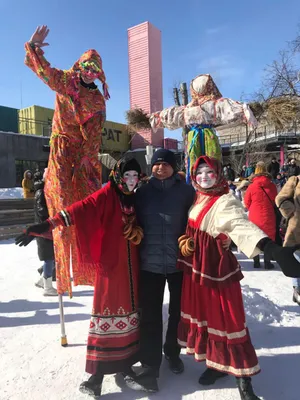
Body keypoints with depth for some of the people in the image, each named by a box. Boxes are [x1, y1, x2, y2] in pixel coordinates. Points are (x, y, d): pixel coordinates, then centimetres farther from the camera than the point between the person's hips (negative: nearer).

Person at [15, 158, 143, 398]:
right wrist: (49, 224, -34)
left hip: (130, 265, 6)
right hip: (109, 264, -5)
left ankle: (124, 362, 29)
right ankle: (97, 373, 10)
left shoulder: (134, 199, 9)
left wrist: (137, 232, 2)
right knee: (107, 312, -3)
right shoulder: (106, 195, -9)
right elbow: (80, 209, -24)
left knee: (128, 310, 12)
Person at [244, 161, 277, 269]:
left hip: (254, 216, 0)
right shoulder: (272, 185, -5)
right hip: (268, 216, 0)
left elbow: (247, 202, 1)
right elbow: (275, 201, 9)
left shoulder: (252, 186, -9)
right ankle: (267, 262, 11)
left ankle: (256, 262, 16)